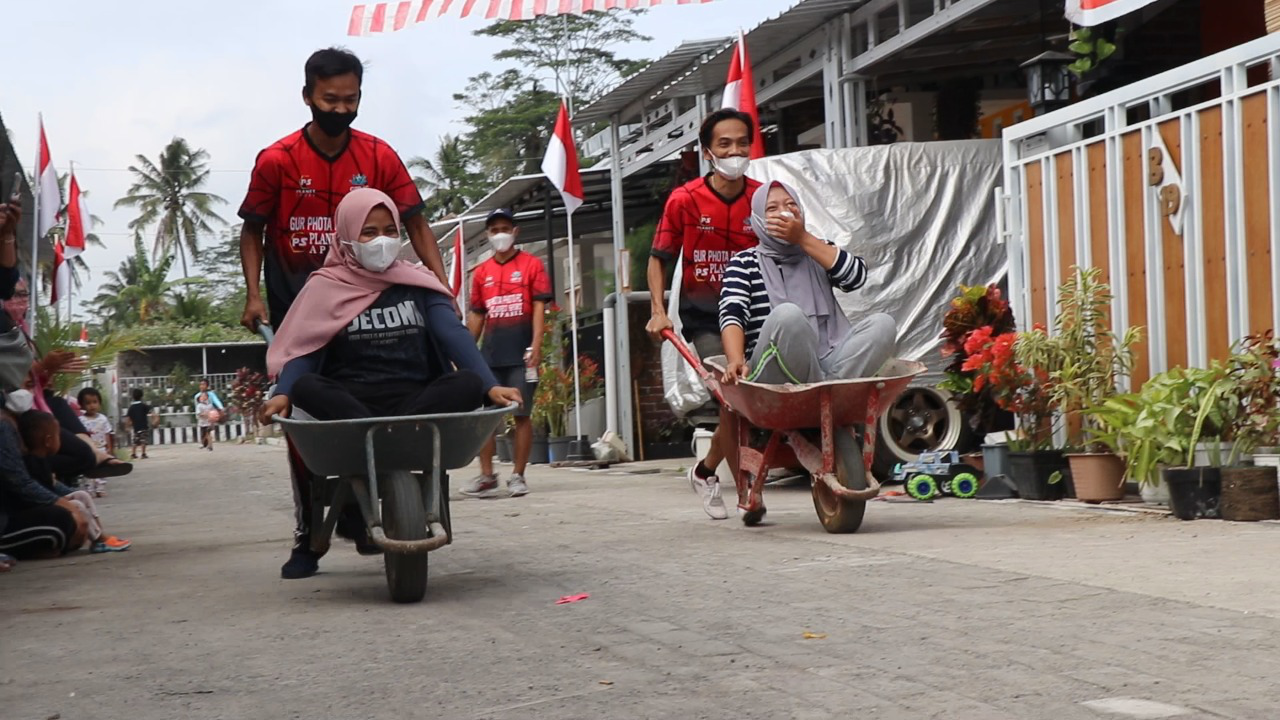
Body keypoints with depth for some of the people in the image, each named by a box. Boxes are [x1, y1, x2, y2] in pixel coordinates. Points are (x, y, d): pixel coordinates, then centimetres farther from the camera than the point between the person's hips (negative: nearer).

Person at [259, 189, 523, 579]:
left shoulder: (417, 284, 15)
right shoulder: (326, 288, 10)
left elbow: (454, 336, 2)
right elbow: (301, 353, 0)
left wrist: (490, 386, -15)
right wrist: (282, 393, -21)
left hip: (415, 402, 2)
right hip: (350, 405, -2)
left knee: (468, 384, -28)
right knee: (306, 388, -32)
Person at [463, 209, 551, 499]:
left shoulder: (531, 265, 3)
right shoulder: (481, 272, 13)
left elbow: (539, 306, -3)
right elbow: (476, 314, 17)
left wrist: (536, 344, -14)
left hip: (520, 353, -4)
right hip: (490, 354, 4)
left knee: (522, 415, -1)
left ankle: (518, 476, 6)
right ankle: (487, 476, 8)